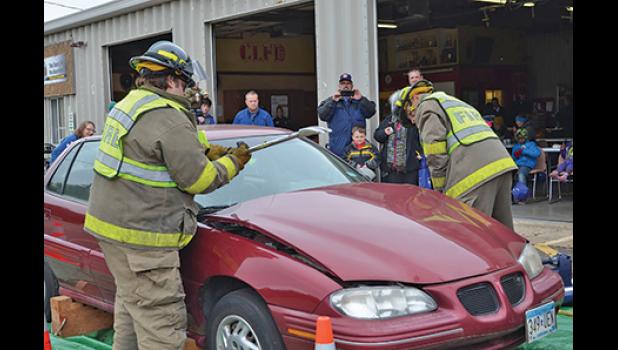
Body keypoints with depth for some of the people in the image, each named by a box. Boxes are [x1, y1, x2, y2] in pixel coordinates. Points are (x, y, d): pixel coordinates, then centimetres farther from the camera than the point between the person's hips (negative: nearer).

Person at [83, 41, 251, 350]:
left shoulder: (129, 103, 13)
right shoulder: (169, 118, -18)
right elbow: (199, 180, -15)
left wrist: (204, 149, 11)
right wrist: (232, 163, 2)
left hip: (108, 220, 11)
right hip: (139, 236, -11)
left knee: (130, 302, 24)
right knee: (163, 324, -6)